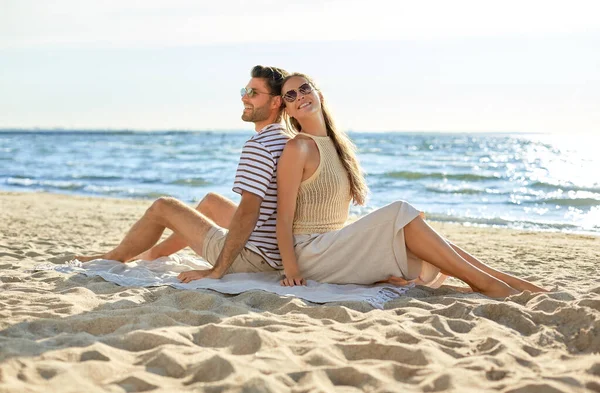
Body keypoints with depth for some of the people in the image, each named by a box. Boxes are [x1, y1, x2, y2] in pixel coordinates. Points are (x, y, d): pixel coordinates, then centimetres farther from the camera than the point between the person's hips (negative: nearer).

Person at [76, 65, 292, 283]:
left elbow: (248, 211, -27)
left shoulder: (258, 146, -21)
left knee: (162, 207, 7)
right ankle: (154, 253, 46)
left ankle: (114, 258, 33)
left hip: (250, 257, -9)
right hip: (276, 252, 9)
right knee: (211, 201, 31)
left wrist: (216, 271, -24)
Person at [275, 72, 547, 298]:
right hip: (311, 253, -7)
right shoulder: (298, 148, -7)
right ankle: (484, 282, -19)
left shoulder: (336, 145, 17)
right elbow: (284, 217, -11)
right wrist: (291, 270, -22)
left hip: (333, 245, 8)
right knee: (401, 214, -20)